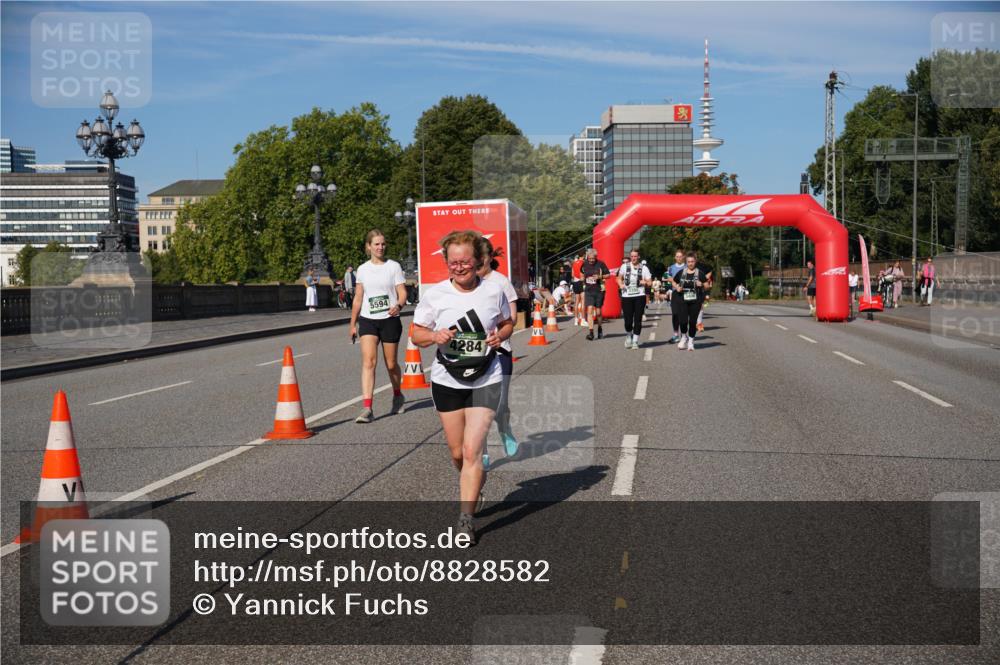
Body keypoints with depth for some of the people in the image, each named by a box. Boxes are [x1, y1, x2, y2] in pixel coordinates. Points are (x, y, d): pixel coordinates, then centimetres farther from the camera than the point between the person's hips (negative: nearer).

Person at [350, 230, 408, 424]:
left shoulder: (393, 266, 1)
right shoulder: (363, 269, 8)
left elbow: (402, 293, -3)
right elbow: (358, 298, 13)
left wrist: (398, 305, -25)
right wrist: (353, 324, 12)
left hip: (389, 320, -1)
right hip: (367, 320, 1)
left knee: (391, 364, 8)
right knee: (368, 361, -15)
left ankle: (397, 395, 37)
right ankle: (367, 408, -20)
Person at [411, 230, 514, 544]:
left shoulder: (494, 291, -3)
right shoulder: (435, 294, -5)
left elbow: (507, 323, 13)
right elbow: (417, 333, 3)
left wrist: (500, 335, -9)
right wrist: (435, 336, -19)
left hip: (486, 380, -2)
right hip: (447, 381, 2)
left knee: (472, 450, -13)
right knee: (457, 453, 12)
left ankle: (466, 518, -7)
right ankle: (473, 487, 45)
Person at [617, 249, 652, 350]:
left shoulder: (644, 268, 3)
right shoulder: (624, 266, 5)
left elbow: (650, 282, 6)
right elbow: (619, 278, 16)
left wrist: (645, 282, -15)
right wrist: (621, 284, -4)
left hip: (639, 296, 0)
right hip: (627, 296, 0)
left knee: (638, 320, -1)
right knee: (628, 320, -1)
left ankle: (635, 341, 9)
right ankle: (628, 336, 27)